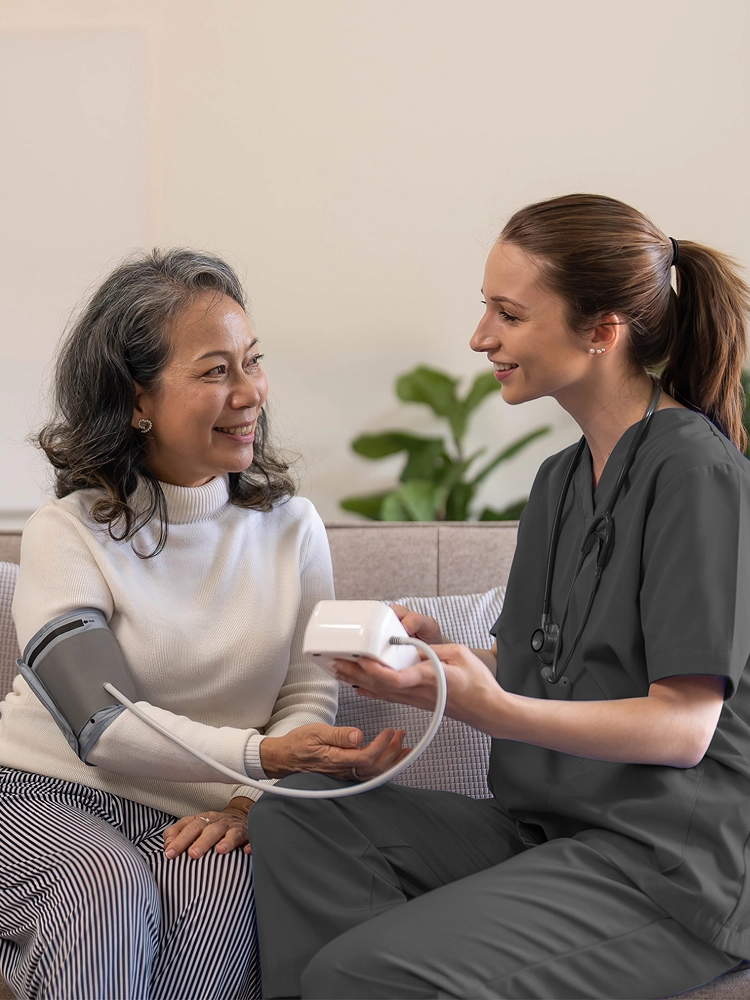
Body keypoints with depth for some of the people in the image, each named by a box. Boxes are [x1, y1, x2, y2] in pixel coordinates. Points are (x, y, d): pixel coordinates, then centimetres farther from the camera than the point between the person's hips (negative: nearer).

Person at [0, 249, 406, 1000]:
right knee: (108, 890, -33)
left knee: (220, 889, -30)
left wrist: (250, 798, -18)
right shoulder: (67, 533, -8)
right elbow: (96, 721, -17)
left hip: (195, 816, 3)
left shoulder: (291, 527, 5)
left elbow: (309, 698, 2)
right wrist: (259, 755, -28)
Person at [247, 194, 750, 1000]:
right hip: (547, 827, 9)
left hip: (667, 865, -8)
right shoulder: (560, 479, 16)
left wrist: (491, 710, -28)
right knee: (291, 820, -7)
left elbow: (684, 726, -17)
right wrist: (438, 651, -3)